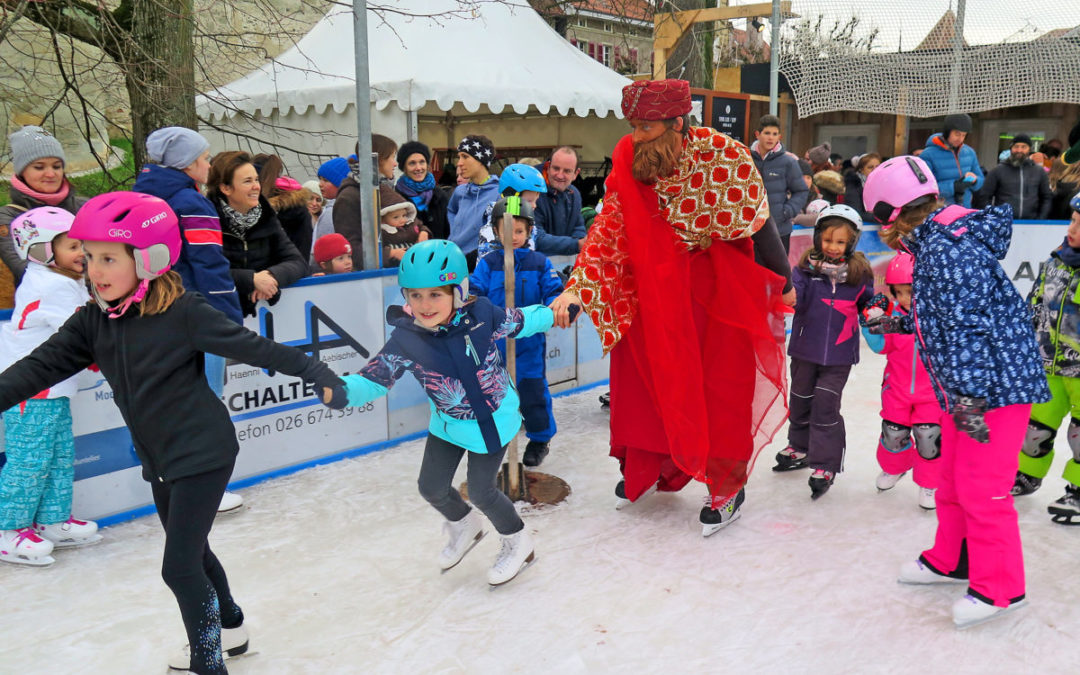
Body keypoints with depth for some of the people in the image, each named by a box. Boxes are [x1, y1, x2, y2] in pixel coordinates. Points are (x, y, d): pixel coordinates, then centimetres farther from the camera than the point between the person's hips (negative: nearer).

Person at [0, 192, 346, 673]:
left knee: (180, 565, -8)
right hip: (159, 459, 7)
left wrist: (315, 373, -16)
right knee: (191, 551, 23)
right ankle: (229, 629, 46)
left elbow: (251, 347, -16)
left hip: (202, 452, -7)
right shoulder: (93, 321, 0)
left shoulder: (182, 313, -18)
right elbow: (43, 365, -1)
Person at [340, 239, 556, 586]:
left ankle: (517, 541, 30)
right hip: (448, 424, 3)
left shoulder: (481, 314, -22)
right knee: (432, 487, 9)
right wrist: (339, 389, -45)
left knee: (481, 489, -2)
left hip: (494, 419, -3)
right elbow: (373, 379, -27)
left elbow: (519, 322, -2)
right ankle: (464, 525, 46)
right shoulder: (406, 340, -22)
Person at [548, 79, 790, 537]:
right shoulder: (628, 161, -8)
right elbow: (608, 228, -10)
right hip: (656, 288, 4)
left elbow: (760, 225, -11)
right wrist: (577, 287, -21)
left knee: (722, 387, 5)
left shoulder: (726, 157, -19)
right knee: (646, 374, 12)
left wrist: (784, 285, -2)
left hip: (722, 289, -3)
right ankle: (645, 468, 36)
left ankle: (727, 488, 23)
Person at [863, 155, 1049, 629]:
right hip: (966, 388, 11)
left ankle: (999, 587, 10)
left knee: (980, 487, -4)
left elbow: (967, 325, -26)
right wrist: (901, 323, 38)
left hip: (995, 383, -11)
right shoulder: (938, 242, 12)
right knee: (952, 477, 20)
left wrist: (968, 397, -28)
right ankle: (951, 560, 36)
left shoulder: (946, 248, -20)